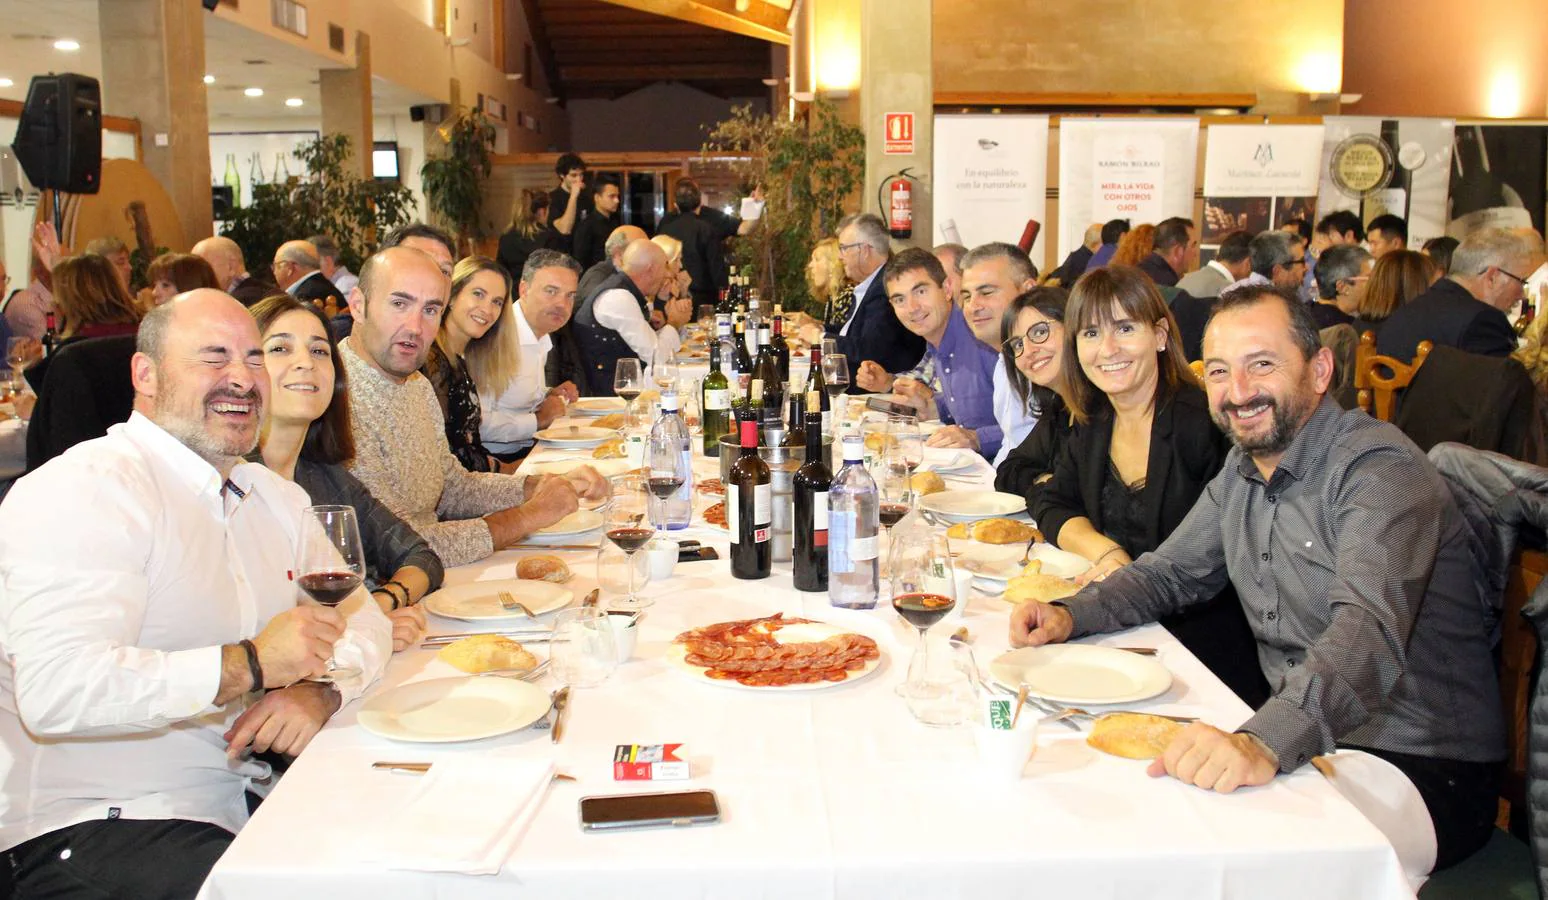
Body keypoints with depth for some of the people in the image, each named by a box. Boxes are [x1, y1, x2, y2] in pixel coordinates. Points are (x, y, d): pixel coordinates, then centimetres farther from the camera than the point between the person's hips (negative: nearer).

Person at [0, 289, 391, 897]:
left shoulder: (273, 495, 14)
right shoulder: (80, 492, -14)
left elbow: (359, 615, 11)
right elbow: (55, 690, -27)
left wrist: (321, 689, -12)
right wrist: (248, 664, -23)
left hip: (251, 794, 8)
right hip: (93, 823, -7)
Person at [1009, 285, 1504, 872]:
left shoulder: (1380, 468, -19)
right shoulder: (1244, 468, 7)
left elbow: (1368, 633, -34)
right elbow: (1169, 574, 16)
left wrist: (1265, 742, -52)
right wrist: (1070, 615, -4)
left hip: (1424, 770, -7)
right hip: (1300, 740, 7)